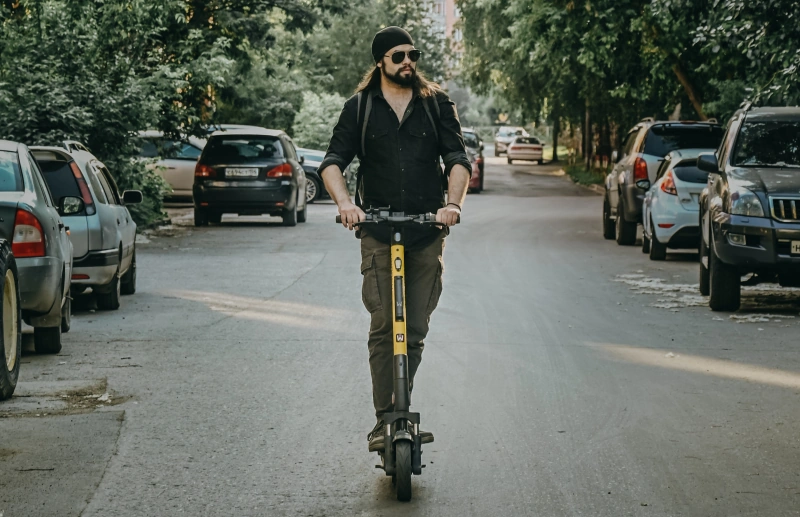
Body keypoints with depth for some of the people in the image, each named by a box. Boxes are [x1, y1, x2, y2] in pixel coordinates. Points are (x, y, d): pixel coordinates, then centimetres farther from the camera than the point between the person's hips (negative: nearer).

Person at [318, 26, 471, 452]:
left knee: (416, 330, 3)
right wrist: (344, 202, -20)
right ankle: (384, 420, -5)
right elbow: (333, 161, 0)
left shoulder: (437, 104, 9)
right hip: (378, 233, -1)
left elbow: (458, 159, 0)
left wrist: (453, 203, -18)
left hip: (427, 233, 1)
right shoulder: (360, 107, 8)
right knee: (383, 328, -8)